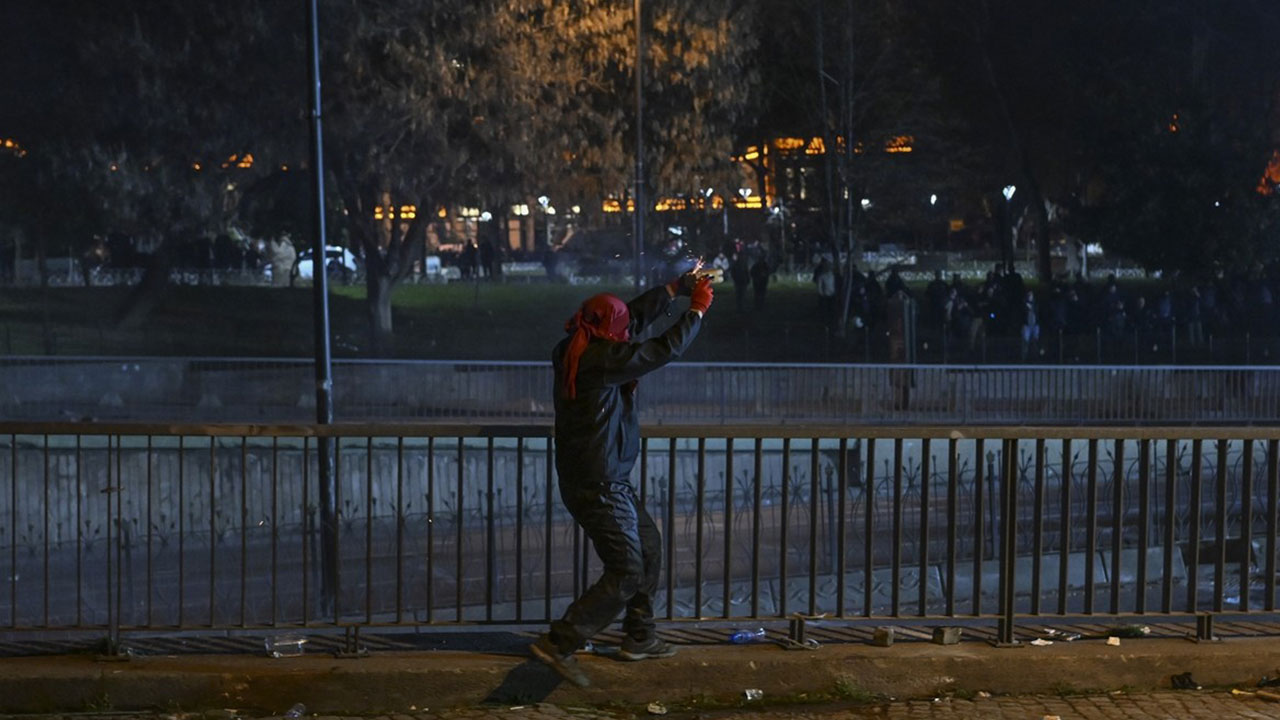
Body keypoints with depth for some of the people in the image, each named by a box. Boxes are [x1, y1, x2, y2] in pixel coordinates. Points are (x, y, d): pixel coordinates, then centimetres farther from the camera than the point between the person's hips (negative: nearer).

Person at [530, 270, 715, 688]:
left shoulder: (576, 350, 5)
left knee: (649, 548, 22)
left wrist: (675, 289, 18)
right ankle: (559, 645, -8)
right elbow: (663, 350, -18)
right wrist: (697, 311, -3)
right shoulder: (598, 359, -22)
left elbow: (636, 316, 16)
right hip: (598, 487, -10)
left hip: (607, 483, 10)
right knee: (626, 572, -7)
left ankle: (638, 638, 32)